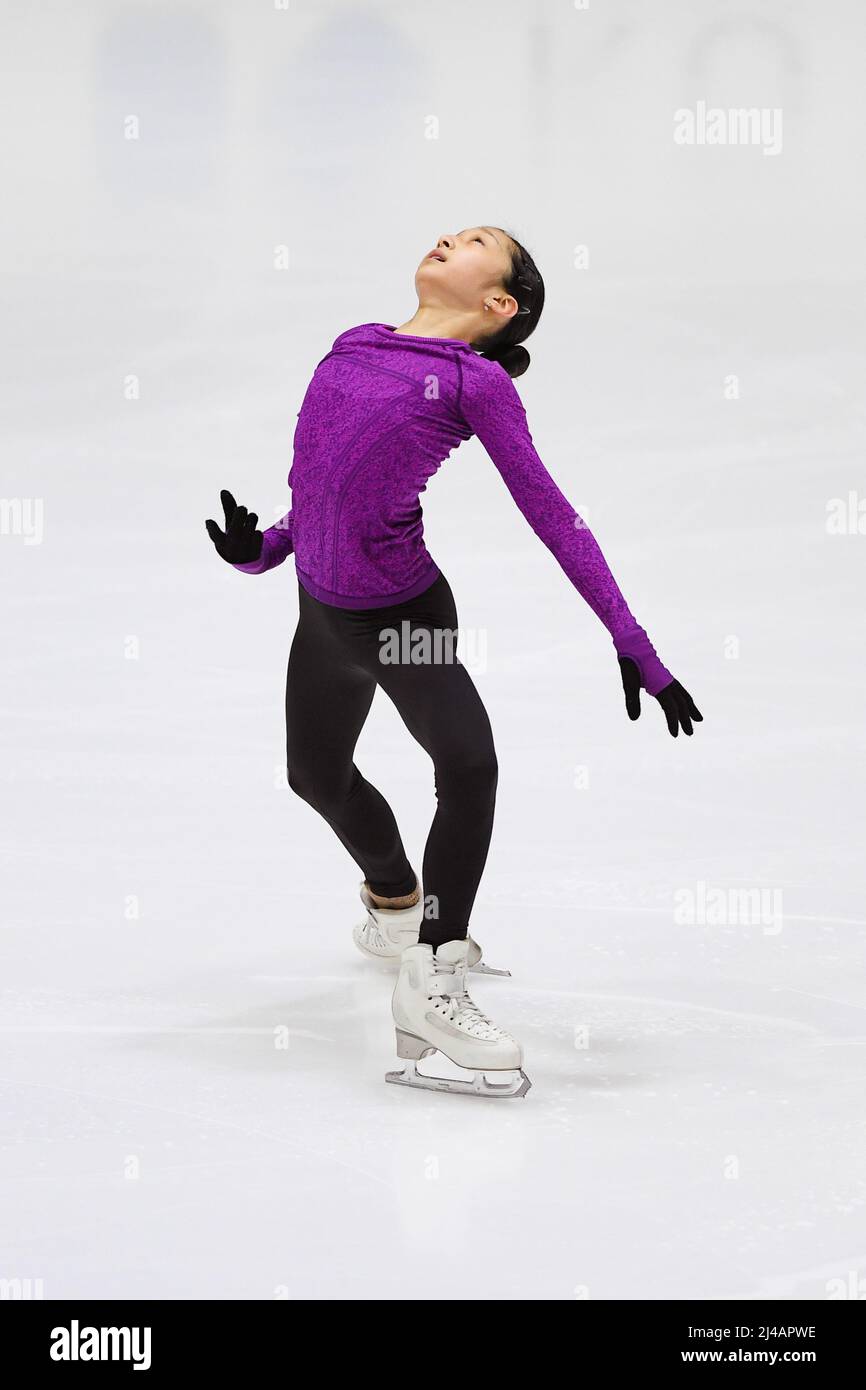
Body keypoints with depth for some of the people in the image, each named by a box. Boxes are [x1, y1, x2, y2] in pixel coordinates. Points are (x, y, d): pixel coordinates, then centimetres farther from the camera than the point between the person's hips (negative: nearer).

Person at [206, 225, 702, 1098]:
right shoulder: (354, 346, 8)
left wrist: (635, 649, -13)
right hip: (323, 609, 6)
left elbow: (551, 517, -10)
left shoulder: (476, 381, -8)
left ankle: (432, 981, -11)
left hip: (403, 614, -6)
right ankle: (393, 898, 53)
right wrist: (260, 551, -4)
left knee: (469, 765, -26)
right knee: (317, 774, 24)